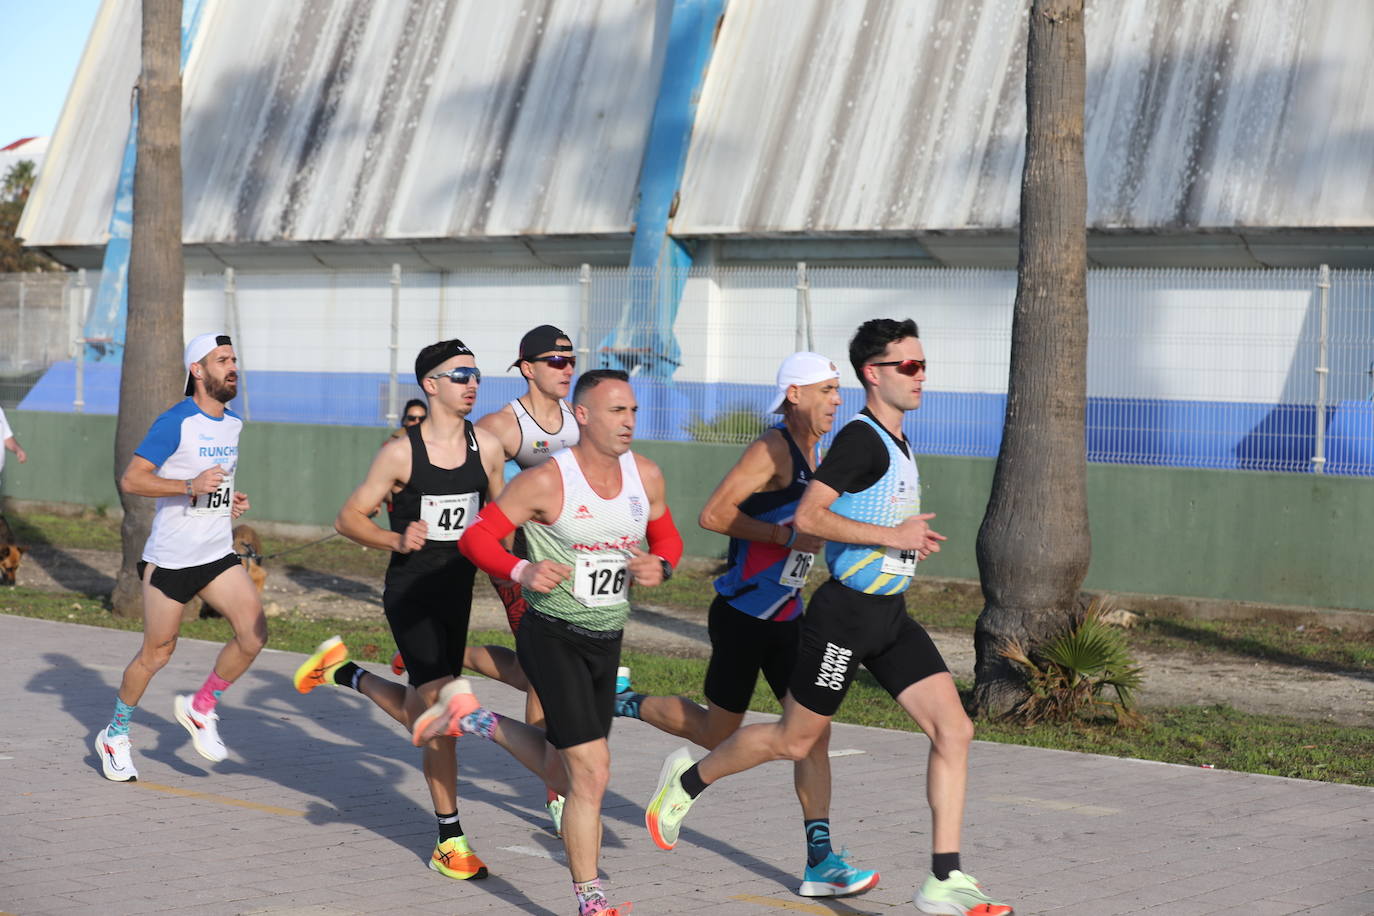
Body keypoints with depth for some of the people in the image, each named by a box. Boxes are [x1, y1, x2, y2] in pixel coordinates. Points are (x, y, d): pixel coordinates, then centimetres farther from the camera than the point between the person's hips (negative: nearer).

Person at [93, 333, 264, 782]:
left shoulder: (234, 423, 11)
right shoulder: (176, 421, -13)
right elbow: (130, 479, -18)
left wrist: (230, 500, 10)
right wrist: (190, 485, -28)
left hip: (218, 555, 6)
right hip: (170, 557, -6)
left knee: (253, 634, -12)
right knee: (157, 652, 4)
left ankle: (200, 707, 10)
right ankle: (116, 735, 26)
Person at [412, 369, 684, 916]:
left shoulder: (646, 475, 0)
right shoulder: (546, 482, -16)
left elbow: (668, 538, 15)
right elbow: (476, 537, -11)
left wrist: (659, 566, -8)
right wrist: (521, 572, -28)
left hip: (607, 639, 7)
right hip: (554, 637, -7)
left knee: (567, 772, 18)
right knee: (592, 773, -10)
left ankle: (476, 720, 39)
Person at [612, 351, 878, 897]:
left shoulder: (815, 453, 11)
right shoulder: (772, 449, -16)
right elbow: (713, 515, -23)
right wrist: (786, 535, -23)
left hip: (785, 616, 8)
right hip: (741, 615, -8)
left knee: (813, 730, -1)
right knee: (716, 733, 6)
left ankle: (820, 862, -1)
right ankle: (623, 703, 29)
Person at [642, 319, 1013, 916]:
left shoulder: (895, 441, 13)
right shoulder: (861, 438, -16)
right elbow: (808, 515, -24)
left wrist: (910, 538, 12)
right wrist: (891, 536, -22)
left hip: (891, 616, 8)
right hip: (847, 614, -8)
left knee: (954, 731, -3)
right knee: (794, 740, 6)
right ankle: (688, 780, 31)